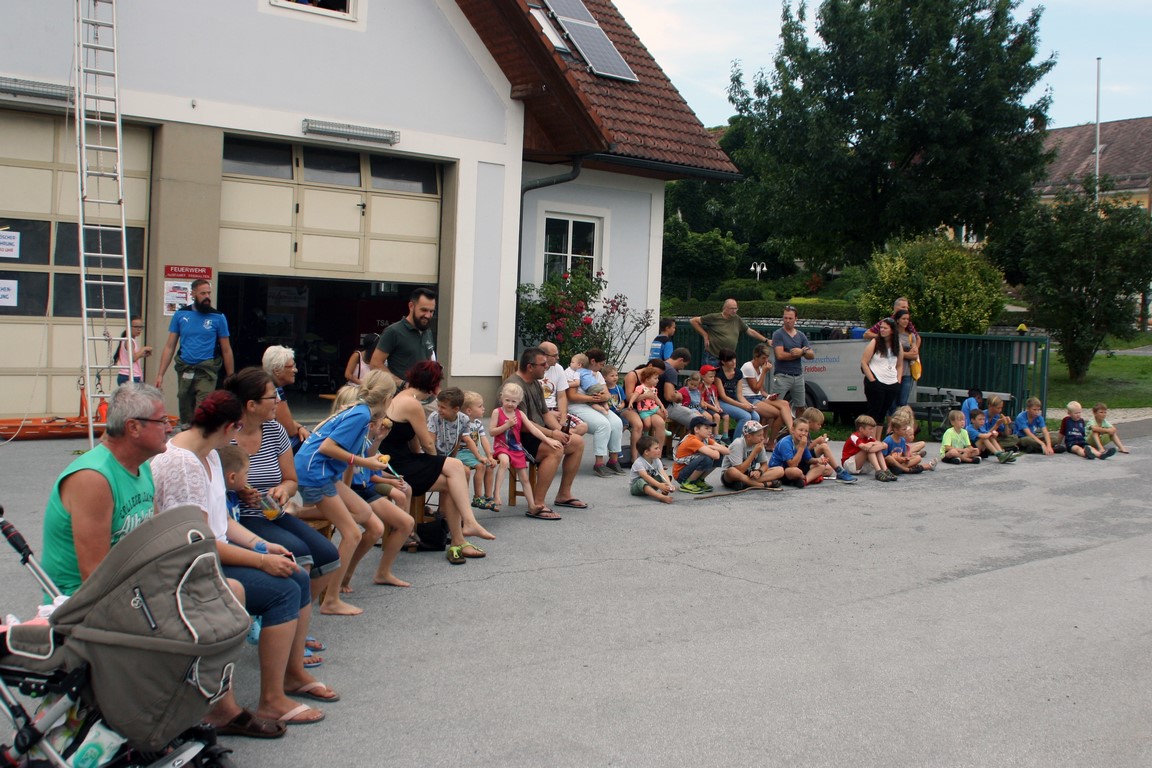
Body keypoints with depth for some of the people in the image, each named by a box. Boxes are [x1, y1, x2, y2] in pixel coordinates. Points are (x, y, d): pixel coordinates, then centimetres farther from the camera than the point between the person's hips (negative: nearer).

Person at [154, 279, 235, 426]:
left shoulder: (218, 317, 1)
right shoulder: (181, 314, 7)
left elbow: (226, 350, 4)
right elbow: (169, 346, 7)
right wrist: (160, 374, 0)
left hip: (206, 372, -3)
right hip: (184, 371, 3)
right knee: (185, 416, 11)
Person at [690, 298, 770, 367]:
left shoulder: (737, 320, 9)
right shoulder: (714, 317, -4)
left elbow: (750, 331, 18)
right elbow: (693, 321, 0)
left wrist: (766, 340, 16)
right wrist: (705, 335, -5)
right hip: (712, 358, -4)